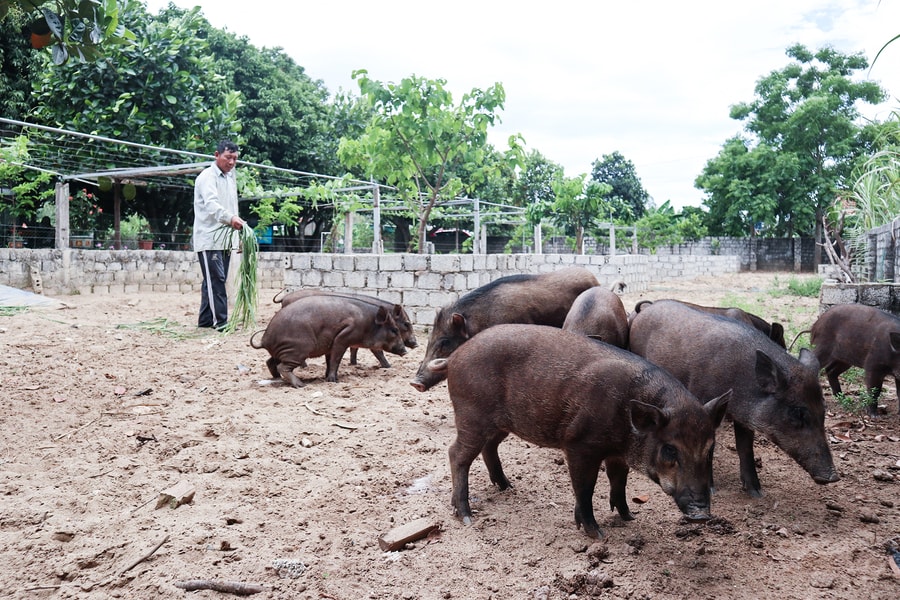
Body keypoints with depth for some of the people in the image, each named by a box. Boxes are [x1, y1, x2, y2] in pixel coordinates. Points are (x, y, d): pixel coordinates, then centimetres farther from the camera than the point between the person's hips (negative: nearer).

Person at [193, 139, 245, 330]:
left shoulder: (230, 178, 17)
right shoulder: (207, 177, -11)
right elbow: (211, 204, -28)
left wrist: (239, 227, 17)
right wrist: (230, 218, -44)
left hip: (225, 239, 8)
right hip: (209, 239, -8)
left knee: (216, 280, 11)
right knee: (216, 280, -11)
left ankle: (206, 320, 17)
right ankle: (220, 321, -11)